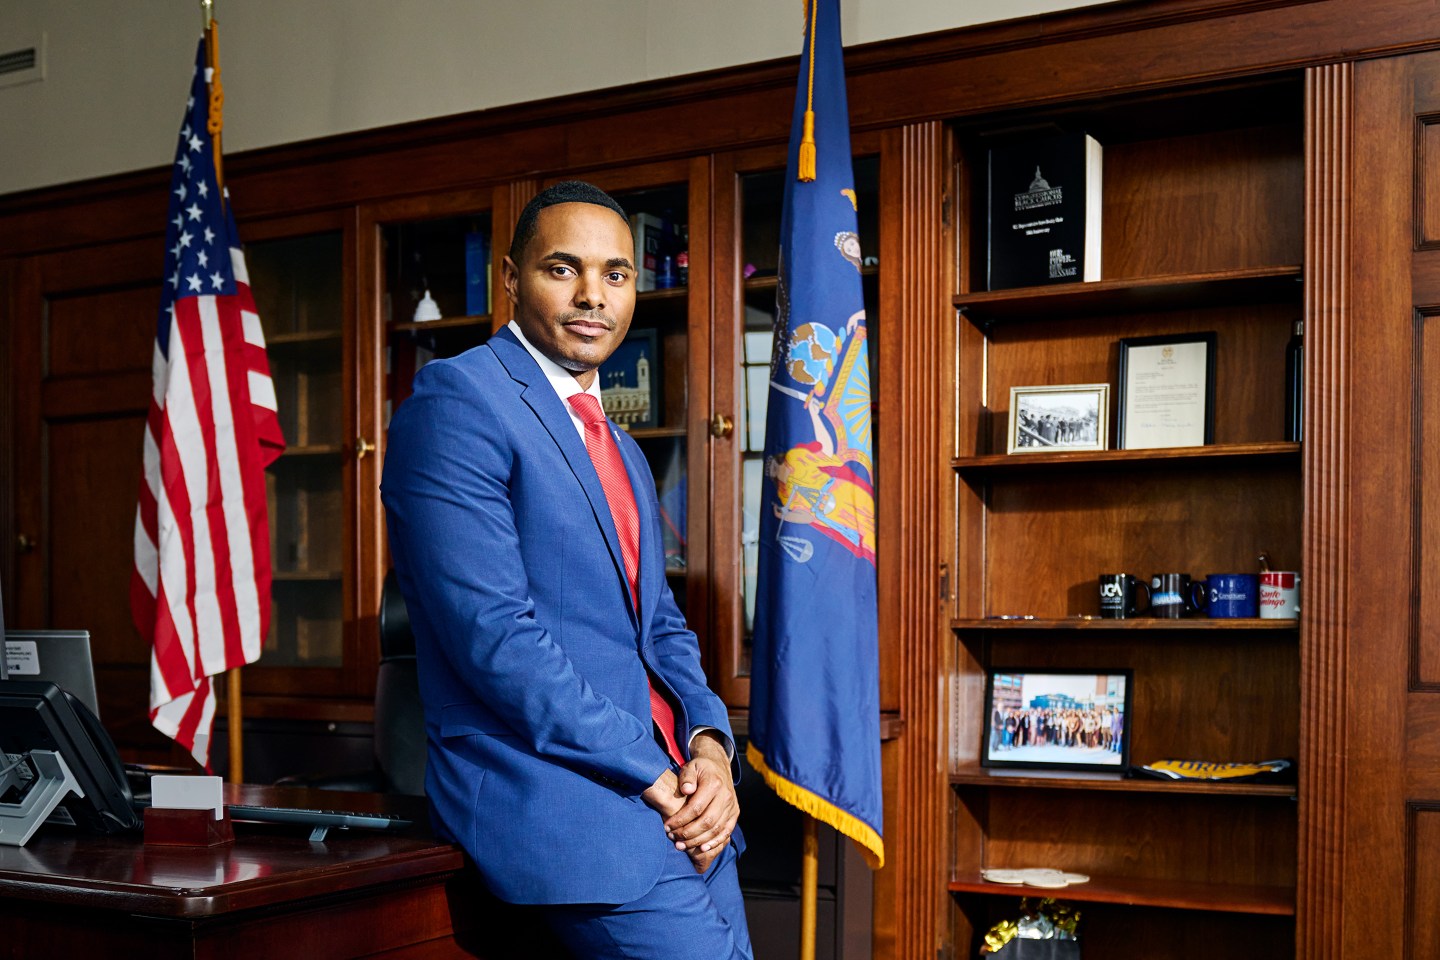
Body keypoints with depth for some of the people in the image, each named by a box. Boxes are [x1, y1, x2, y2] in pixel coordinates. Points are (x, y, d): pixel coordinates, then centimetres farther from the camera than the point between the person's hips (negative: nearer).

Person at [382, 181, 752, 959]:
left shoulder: (622, 452, 20)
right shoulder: (455, 400, -8)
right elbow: (492, 633, -16)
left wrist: (709, 746, -1)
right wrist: (652, 776, -14)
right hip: (553, 796, -8)